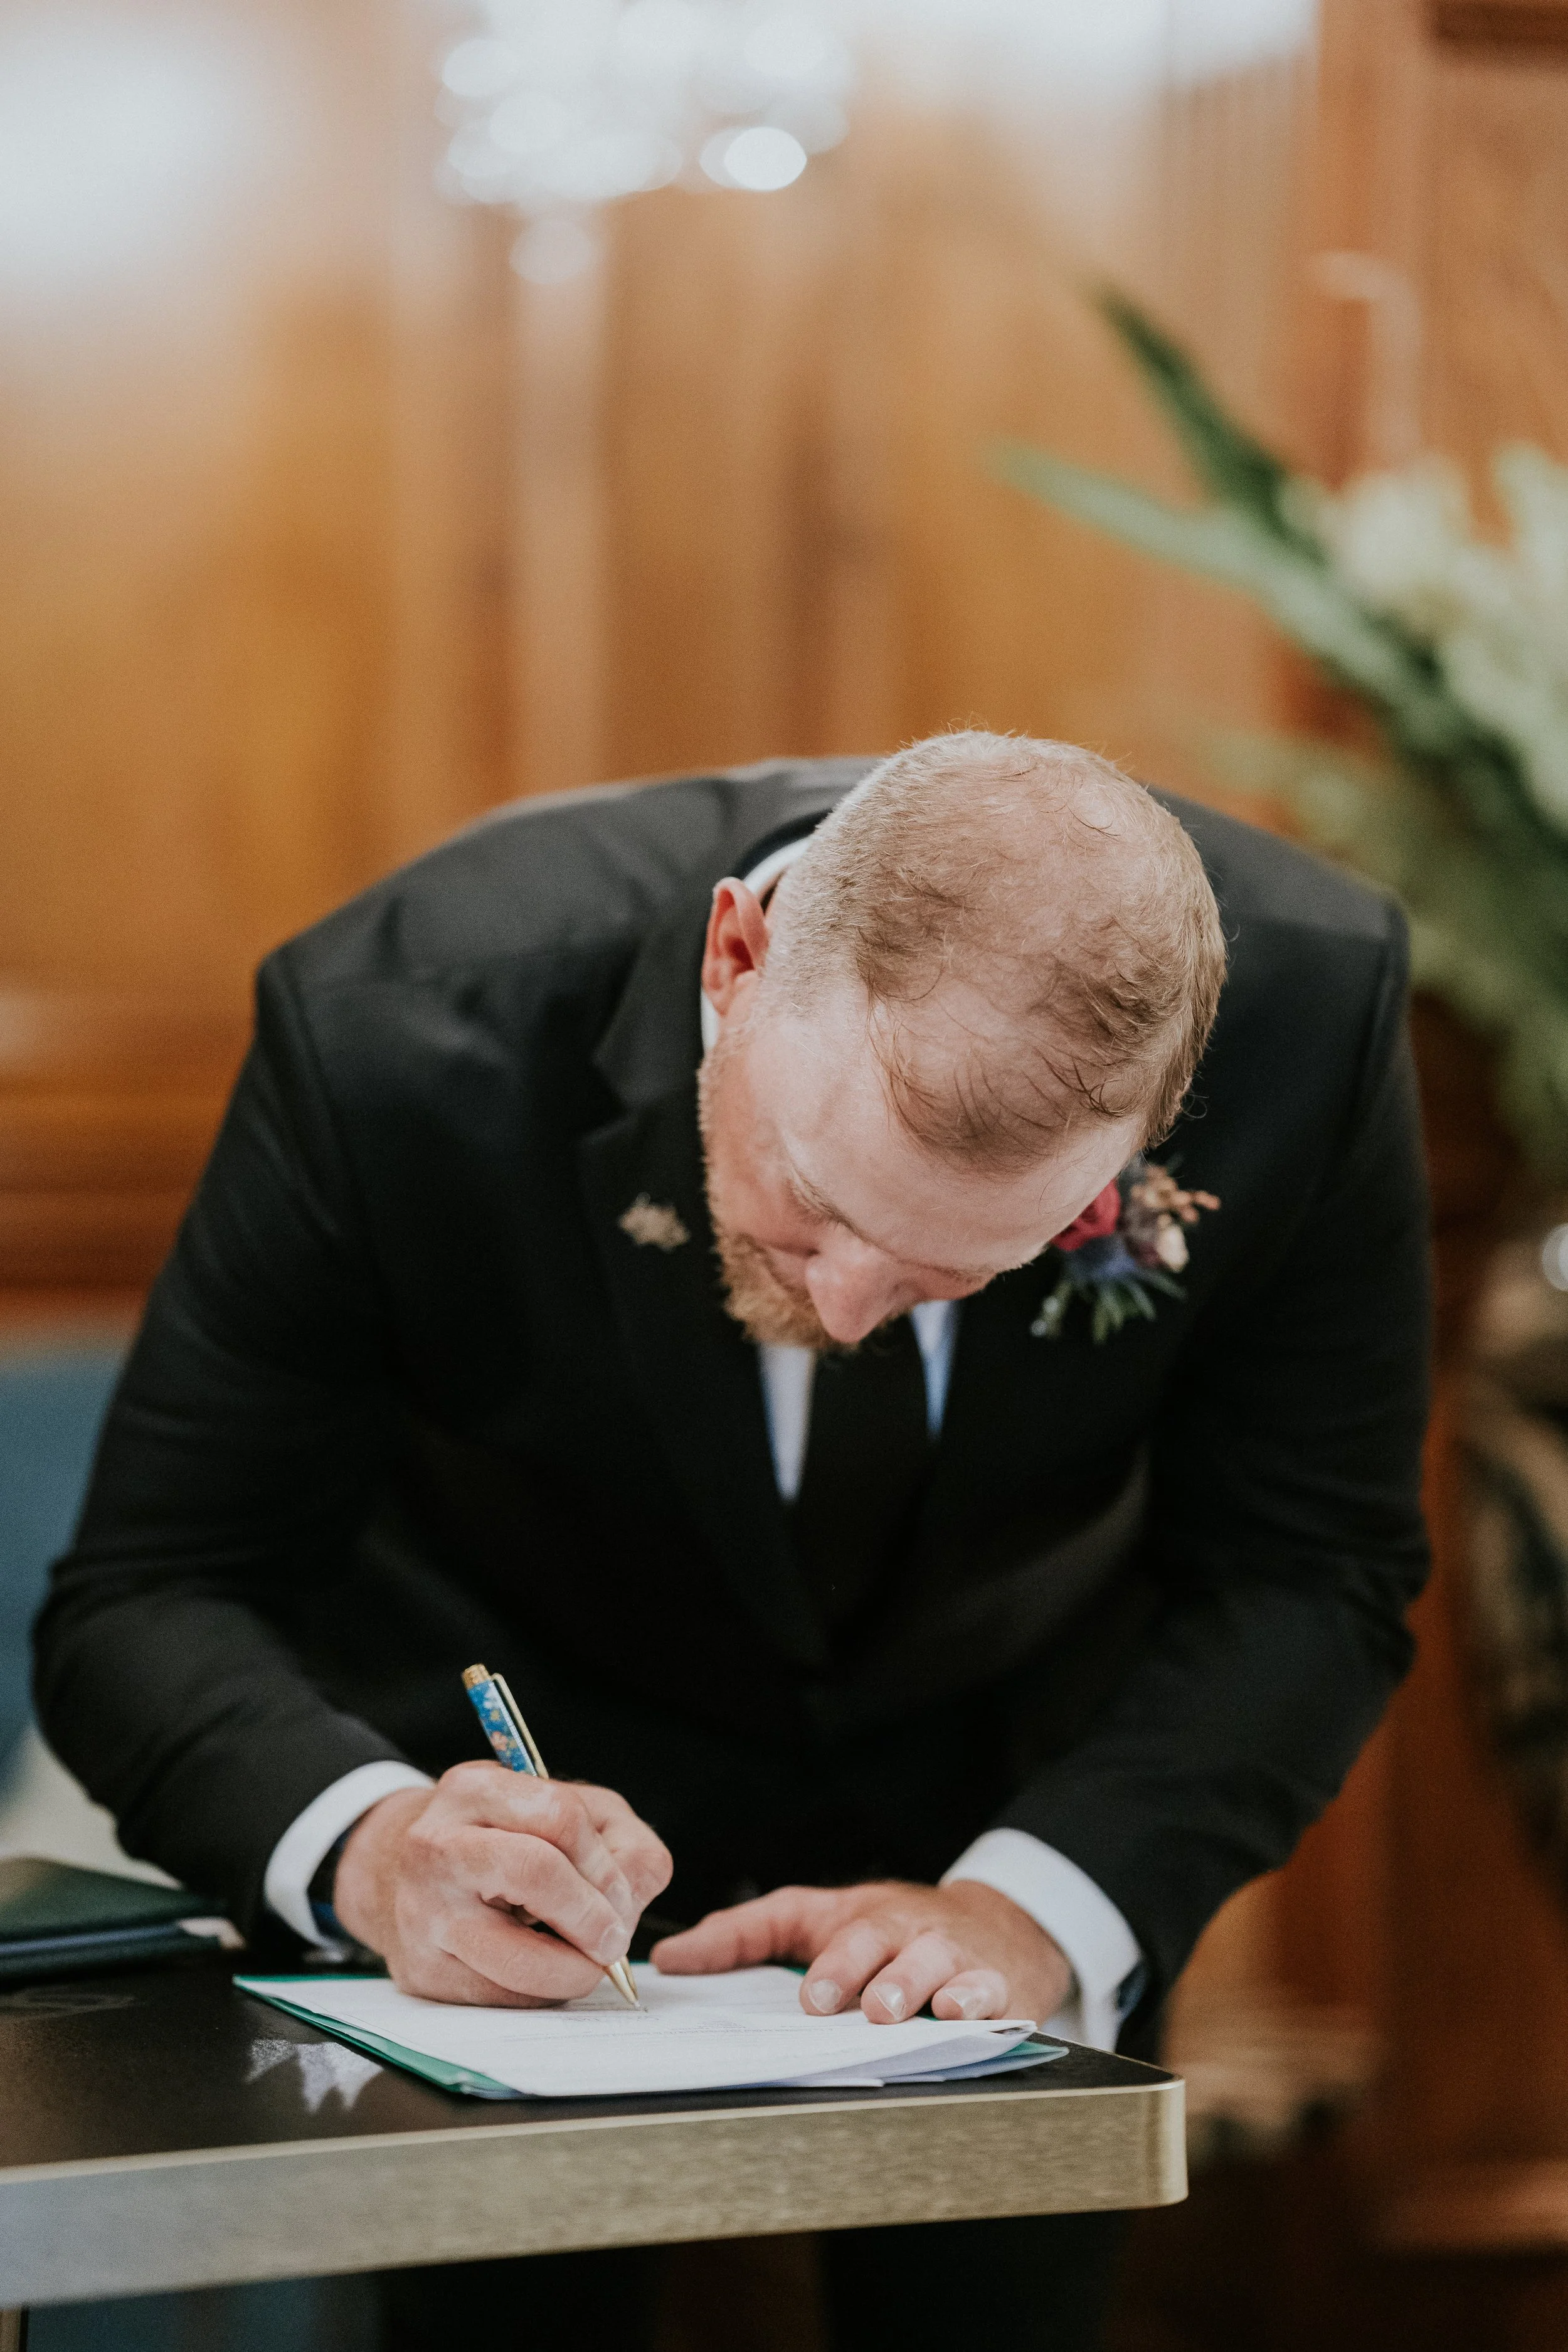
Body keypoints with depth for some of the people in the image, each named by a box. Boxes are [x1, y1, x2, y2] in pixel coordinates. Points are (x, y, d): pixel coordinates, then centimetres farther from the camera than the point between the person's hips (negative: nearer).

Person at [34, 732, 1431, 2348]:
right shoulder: (399, 1032, -35)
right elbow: (148, 1596, -27)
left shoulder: (1312, 1008, -31)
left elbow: (1304, 1573, -20)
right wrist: (367, 1843, -48)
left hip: (1008, 1777, 2)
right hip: (520, 1766, -1)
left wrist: (1041, 1906, -36)